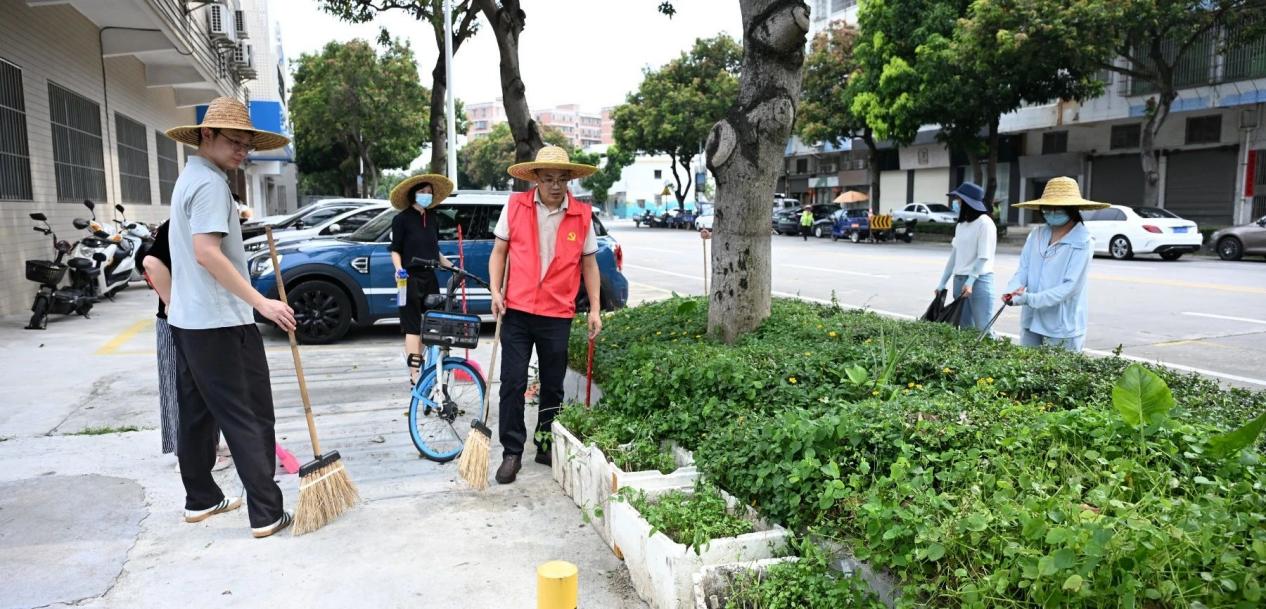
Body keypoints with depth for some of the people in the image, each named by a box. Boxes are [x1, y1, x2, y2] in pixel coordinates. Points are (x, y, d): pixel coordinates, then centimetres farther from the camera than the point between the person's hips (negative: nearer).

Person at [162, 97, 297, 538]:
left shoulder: (190, 178, 17)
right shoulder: (210, 183, -15)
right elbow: (207, 253, -25)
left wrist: (231, 216, 18)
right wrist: (261, 302, -26)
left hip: (187, 319, 11)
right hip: (220, 322, -11)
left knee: (197, 413, 16)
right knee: (250, 418, -6)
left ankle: (201, 500, 27)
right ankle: (266, 513, -3)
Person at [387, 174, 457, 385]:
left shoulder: (432, 219, 13)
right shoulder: (401, 219, -4)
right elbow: (395, 250, -3)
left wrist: (452, 266, 14)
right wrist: (399, 269, -20)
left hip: (429, 278, 6)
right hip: (410, 278, -6)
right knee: (413, 327, -6)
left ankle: (418, 362, 21)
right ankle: (415, 375, -6)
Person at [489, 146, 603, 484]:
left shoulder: (582, 215, 1)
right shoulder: (515, 206, 0)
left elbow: (589, 263, 8)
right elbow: (499, 252, 7)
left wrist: (594, 309, 4)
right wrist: (496, 290, -7)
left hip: (558, 316, 1)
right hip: (516, 311, -1)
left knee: (553, 387, 11)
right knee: (512, 384, 0)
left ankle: (546, 446, 28)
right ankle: (512, 452, 12)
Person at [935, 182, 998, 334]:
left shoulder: (984, 222, -9)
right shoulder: (961, 225, 13)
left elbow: (983, 257, -14)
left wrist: (970, 282, -20)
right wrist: (942, 283, 16)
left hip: (979, 280, -8)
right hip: (959, 280, 8)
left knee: (983, 329, -7)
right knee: (965, 327, 11)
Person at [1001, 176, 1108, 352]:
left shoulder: (1082, 243, -10)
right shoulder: (1036, 235, 5)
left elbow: (1070, 286, -16)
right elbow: (1023, 270, 3)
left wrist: (1030, 299, -23)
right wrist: (1013, 290, -18)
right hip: (1031, 323, 5)